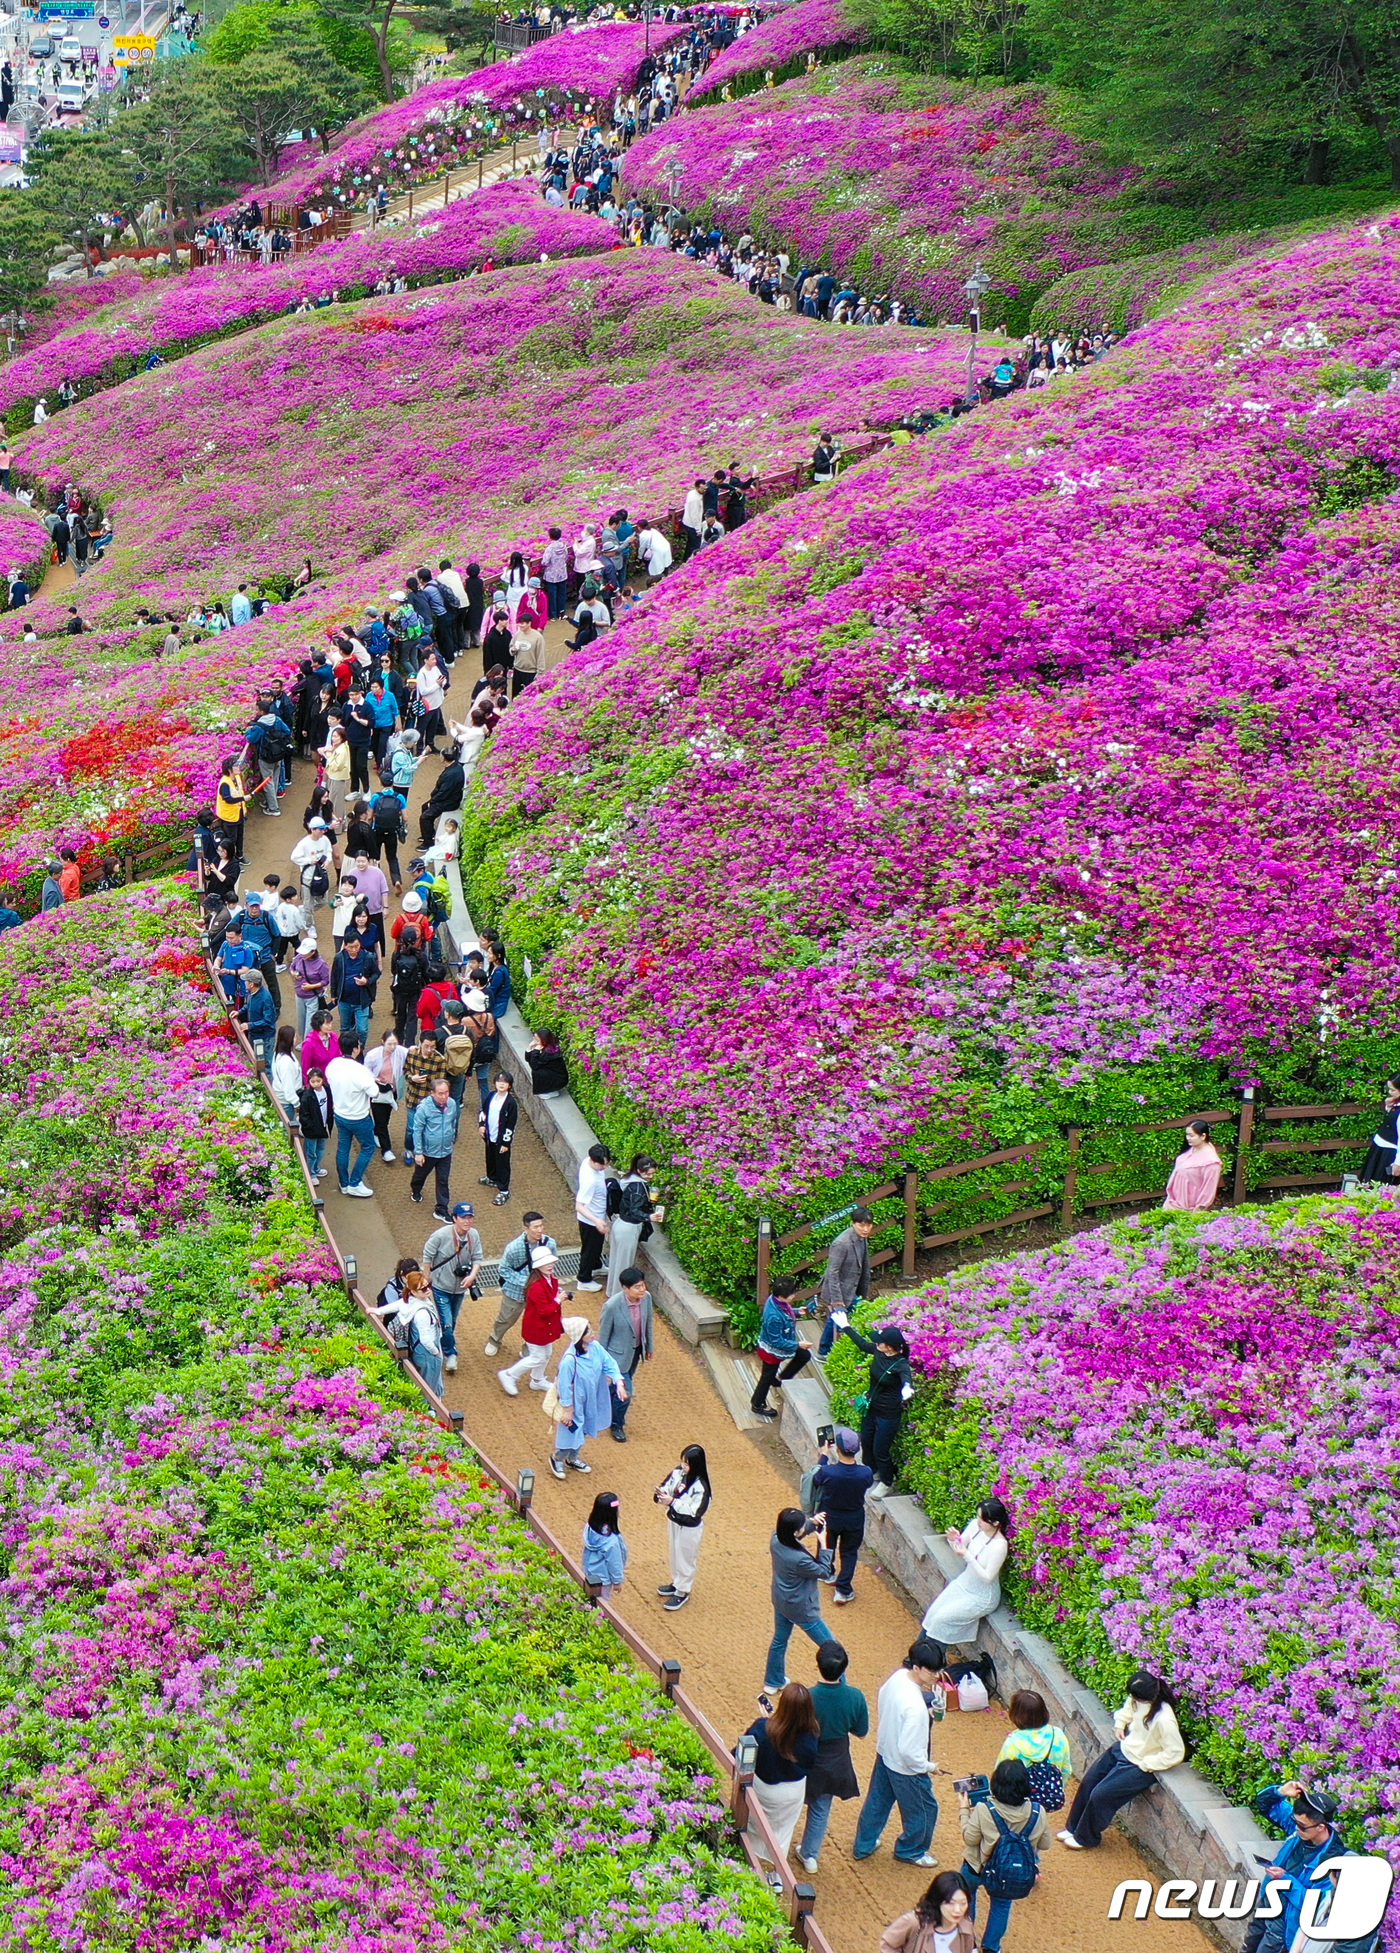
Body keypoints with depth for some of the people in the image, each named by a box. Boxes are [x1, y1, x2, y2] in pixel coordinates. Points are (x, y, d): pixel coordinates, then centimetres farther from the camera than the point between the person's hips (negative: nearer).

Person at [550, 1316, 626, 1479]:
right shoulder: (570, 1359, -35)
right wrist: (567, 1411, -18)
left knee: (582, 1432, 26)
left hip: (590, 1402, 7)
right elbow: (564, 1386, -26)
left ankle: (572, 1458, 51)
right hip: (575, 1404, -7)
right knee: (571, 1433, 11)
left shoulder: (595, 1347, -15)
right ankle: (557, 1458, 41)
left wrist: (619, 1381, -19)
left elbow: (609, 1364, -4)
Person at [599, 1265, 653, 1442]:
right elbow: (603, 1334, -18)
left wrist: (649, 1347, 13)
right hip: (619, 1353, -6)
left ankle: (611, 1412, 54)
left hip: (636, 1350, 6)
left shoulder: (646, 1297, -17)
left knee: (621, 1384, 27)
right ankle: (617, 1424, 30)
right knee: (625, 1392, 2)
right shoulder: (612, 1306, -33)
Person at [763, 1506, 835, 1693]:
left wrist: (812, 1523, -11)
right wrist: (823, 1545, -19)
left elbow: (795, 1536, 5)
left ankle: (773, 1682, 49)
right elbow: (823, 1572, -19)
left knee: (779, 1641, 30)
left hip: (780, 1602, 8)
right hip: (802, 1610, -8)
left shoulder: (775, 1541, -17)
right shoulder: (799, 1559, -37)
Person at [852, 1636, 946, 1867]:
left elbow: (880, 1703, 6)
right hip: (906, 1768, -8)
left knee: (877, 1801, 28)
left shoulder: (897, 1676, -14)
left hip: (884, 1754, 8)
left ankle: (863, 1846, 47)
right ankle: (910, 1851, 43)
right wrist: (929, 1767, -14)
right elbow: (909, 1751, -32)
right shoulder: (915, 1707, -39)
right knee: (924, 1809, 20)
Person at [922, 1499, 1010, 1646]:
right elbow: (959, 1551, 3)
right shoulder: (975, 1526, -12)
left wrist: (967, 1556, -34)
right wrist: (953, 1540, -20)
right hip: (964, 1583, 7)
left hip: (982, 1597, -7)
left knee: (942, 1619, -11)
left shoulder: (999, 1546, -32)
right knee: (932, 1612, -1)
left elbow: (987, 1577, -25)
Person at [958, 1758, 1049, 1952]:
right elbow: (1044, 1844, -3)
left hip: (981, 1869, -1)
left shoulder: (983, 1810, -26)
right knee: (1002, 1902, 32)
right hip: (1020, 1876, 1)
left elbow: (969, 1839, -13)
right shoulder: (1037, 1812, -18)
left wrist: (964, 1811, -1)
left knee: (967, 1891, 31)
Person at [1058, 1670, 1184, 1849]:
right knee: (1088, 1781, 9)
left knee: (1100, 1794, -7)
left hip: (1140, 1766, -8)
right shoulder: (1139, 1701, -13)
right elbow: (1128, 1708, 14)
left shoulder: (1164, 1721, -37)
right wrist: (1120, 1723, 2)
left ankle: (1086, 1838, 20)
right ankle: (1073, 1827, 30)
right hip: (1124, 1748, 8)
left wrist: (1146, 1764, -21)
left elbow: (1175, 1753, -29)